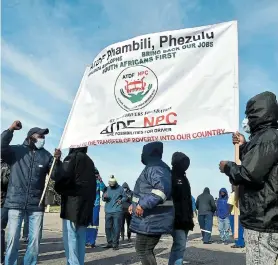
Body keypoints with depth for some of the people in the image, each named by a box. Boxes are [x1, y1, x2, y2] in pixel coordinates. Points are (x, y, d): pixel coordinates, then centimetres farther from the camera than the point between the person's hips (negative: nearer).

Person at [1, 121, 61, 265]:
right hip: (16, 202, -2)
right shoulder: (16, 150, 3)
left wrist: (57, 160, -16)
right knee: (13, 238, -1)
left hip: (36, 204, 3)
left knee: (35, 240, 5)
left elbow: (55, 175, 2)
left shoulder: (46, 155, 9)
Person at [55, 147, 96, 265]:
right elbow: (93, 185, 17)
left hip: (73, 203, -8)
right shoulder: (89, 161, 18)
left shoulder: (73, 157, -6)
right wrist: (90, 202, 17)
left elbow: (64, 177, -15)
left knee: (70, 237, -5)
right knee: (80, 237, 11)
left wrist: (58, 188, 5)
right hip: (86, 204, 8)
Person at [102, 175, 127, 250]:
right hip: (108, 211, 3)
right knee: (108, 227, 6)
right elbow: (103, 199, 14)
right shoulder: (107, 188, 9)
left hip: (117, 211, -3)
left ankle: (115, 244, 4)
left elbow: (125, 197, 7)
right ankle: (109, 243, 18)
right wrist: (104, 197, -9)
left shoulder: (120, 188, 1)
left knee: (116, 228, -3)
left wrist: (121, 200, -13)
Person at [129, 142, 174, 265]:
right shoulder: (152, 168, 18)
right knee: (146, 250, 17)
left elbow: (163, 188, -33)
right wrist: (135, 204, 22)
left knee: (143, 250, -5)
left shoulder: (154, 168, -17)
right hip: (152, 218, 11)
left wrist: (143, 205, -30)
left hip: (152, 219, -11)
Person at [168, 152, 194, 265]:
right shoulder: (171, 177, -8)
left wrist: (189, 218, 20)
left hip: (184, 219, 9)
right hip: (177, 219, -9)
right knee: (180, 246, -13)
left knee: (180, 246, 11)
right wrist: (176, 217, -21)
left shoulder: (183, 178, 19)